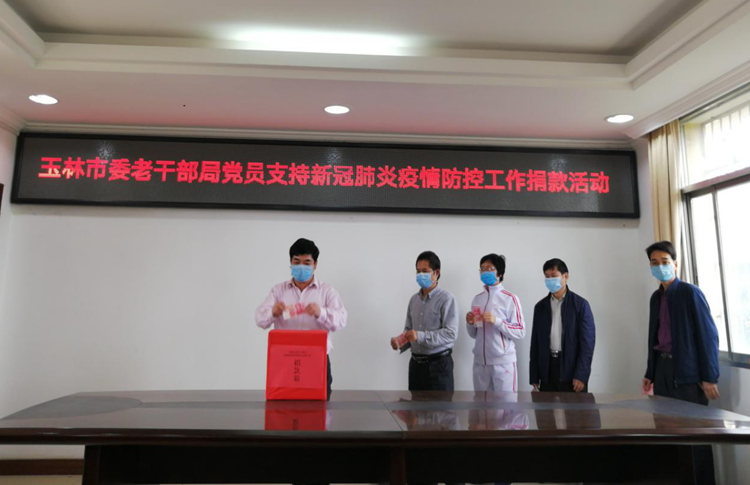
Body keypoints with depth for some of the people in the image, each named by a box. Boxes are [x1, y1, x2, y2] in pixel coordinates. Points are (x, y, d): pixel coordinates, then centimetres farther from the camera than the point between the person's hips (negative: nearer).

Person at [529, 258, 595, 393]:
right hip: (547, 370, 3)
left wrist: (581, 375, -13)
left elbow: (588, 340, -7)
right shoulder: (540, 306, 8)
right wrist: (534, 377, 5)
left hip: (573, 368, -3)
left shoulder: (580, 304, -3)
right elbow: (535, 341, 8)